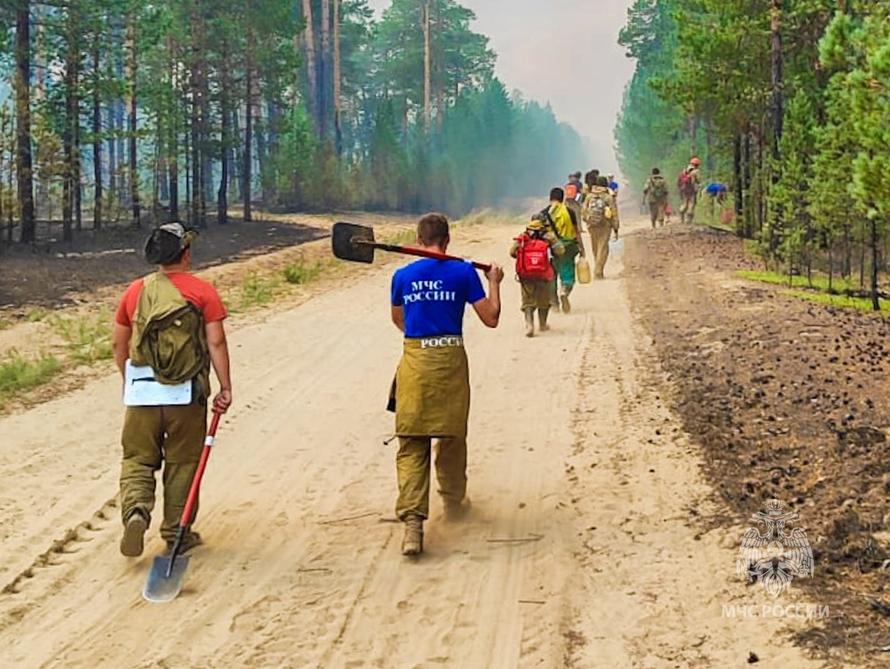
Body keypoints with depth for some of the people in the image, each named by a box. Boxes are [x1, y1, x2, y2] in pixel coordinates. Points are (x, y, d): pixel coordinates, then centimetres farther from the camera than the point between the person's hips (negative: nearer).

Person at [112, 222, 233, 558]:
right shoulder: (203, 292, -4)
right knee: (181, 462, 10)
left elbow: (118, 343, 11)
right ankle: (176, 533, 16)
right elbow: (216, 342, -9)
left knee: (137, 458, 11)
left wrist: (128, 380, 25)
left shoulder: (136, 291, 6)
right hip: (186, 392, -2)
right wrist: (225, 387, -5)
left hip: (142, 391, 2)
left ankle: (136, 510, -14)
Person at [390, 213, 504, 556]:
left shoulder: (403, 276, 2)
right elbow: (491, 318, 0)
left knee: (412, 444, 0)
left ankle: (413, 519, -15)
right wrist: (494, 282, 17)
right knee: (452, 437, 19)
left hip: (414, 360, 0)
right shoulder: (463, 272, -3)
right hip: (450, 360, 0)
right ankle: (453, 500, 38)